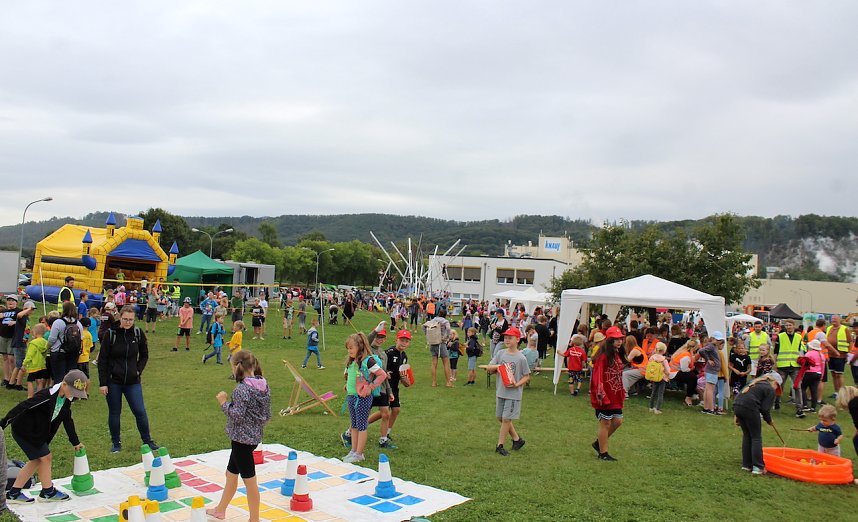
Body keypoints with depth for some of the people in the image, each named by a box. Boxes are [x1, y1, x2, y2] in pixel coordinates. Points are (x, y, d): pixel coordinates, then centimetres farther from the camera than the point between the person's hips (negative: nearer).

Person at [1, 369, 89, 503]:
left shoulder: (66, 398, -5)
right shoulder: (47, 396, -32)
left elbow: (67, 420, 7)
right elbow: (22, 407, -28)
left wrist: (75, 442, 12)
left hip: (37, 431, 9)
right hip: (24, 430, -9)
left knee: (37, 460, 12)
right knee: (46, 457, -3)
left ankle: (14, 493, 20)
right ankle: (48, 492, 13)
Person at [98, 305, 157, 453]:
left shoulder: (138, 333, -2)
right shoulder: (110, 334, -8)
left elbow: (144, 355, 12)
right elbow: (102, 360, -5)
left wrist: (139, 370, -2)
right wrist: (102, 383, -8)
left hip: (132, 381, 1)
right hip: (113, 381, -1)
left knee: (140, 412, 0)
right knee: (114, 413, 9)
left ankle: (147, 441, 15)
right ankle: (116, 443, 24)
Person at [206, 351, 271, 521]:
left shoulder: (242, 389, -20)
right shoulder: (264, 386, 4)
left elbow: (237, 415, -24)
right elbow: (267, 415, 9)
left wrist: (224, 402, -11)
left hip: (242, 438, -9)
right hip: (254, 436, 9)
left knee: (249, 479, 1)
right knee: (231, 474, 24)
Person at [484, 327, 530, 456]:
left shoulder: (521, 358, -9)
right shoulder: (500, 354, 3)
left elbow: (527, 376, -4)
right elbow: (488, 368, 4)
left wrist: (517, 384, -18)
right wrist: (497, 366, -16)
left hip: (513, 393, -5)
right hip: (500, 392, 6)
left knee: (506, 419, -3)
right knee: (500, 418, 12)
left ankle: (500, 445, 9)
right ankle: (517, 439, 29)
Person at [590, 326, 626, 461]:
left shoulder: (617, 356, 10)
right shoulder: (603, 357, -18)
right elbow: (597, 377, -23)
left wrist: (622, 392, 18)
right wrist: (601, 395, -28)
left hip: (615, 397, 9)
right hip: (605, 397, -9)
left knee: (617, 421, 12)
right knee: (605, 423, 2)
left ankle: (598, 443, 29)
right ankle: (603, 453, 16)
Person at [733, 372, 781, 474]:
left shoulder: (754, 383, 28)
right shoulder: (770, 390, 4)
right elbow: (765, 409, -3)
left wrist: (737, 416, 21)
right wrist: (769, 420, 16)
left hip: (737, 405, 7)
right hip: (749, 408, -7)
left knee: (747, 435, 19)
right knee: (756, 438, 4)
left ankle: (746, 464, 22)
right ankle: (758, 467, 3)